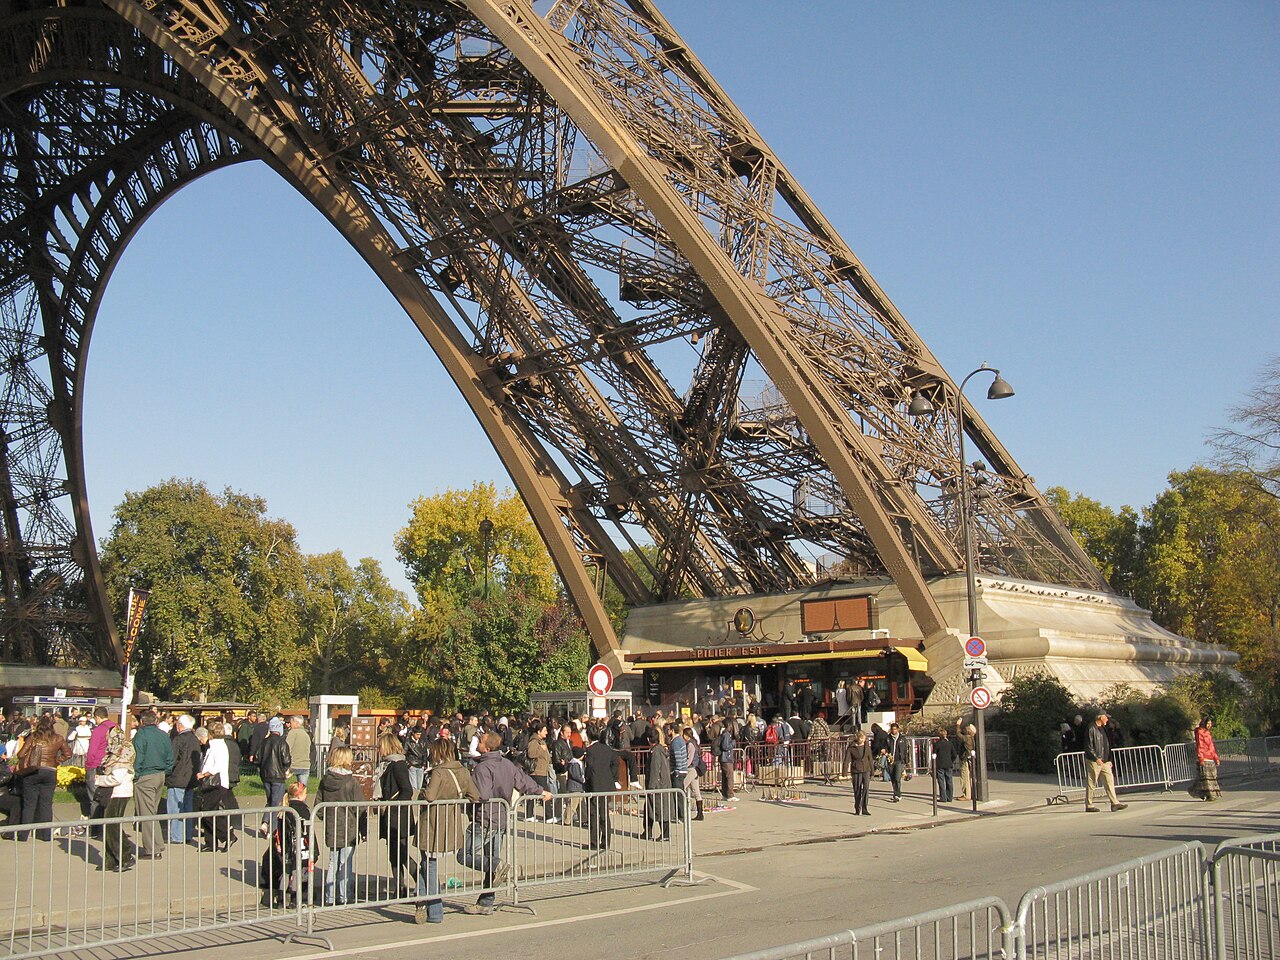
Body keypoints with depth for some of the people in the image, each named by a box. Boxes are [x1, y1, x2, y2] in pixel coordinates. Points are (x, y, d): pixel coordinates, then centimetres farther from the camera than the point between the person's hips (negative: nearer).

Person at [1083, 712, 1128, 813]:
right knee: (1091, 784, -1)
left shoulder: (1103, 728, 16)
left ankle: (1115, 803, 4)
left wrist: (1109, 759, 19)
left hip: (1104, 761, 9)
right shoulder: (1091, 729, -12)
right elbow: (1088, 746, -17)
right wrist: (1096, 758, -22)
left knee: (1109, 781, 3)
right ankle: (1088, 806, 5)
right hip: (1093, 761, -8)